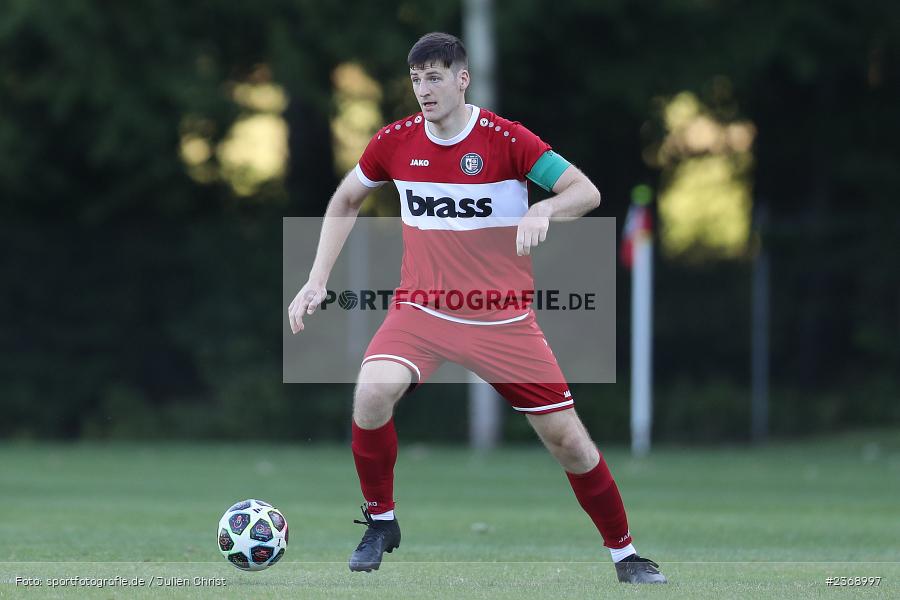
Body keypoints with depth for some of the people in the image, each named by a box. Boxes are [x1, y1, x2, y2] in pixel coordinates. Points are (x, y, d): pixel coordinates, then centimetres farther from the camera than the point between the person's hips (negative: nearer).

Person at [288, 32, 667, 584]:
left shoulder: (505, 139, -11)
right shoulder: (396, 141, -2)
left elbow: (586, 192, -15)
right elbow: (346, 201, 15)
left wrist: (541, 211, -35)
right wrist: (317, 281, 7)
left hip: (502, 319, -1)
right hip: (422, 310, 1)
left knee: (568, 439, -3)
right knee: (373, 392, -27)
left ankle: (624, 553, 18)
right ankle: (381, 520, -5)